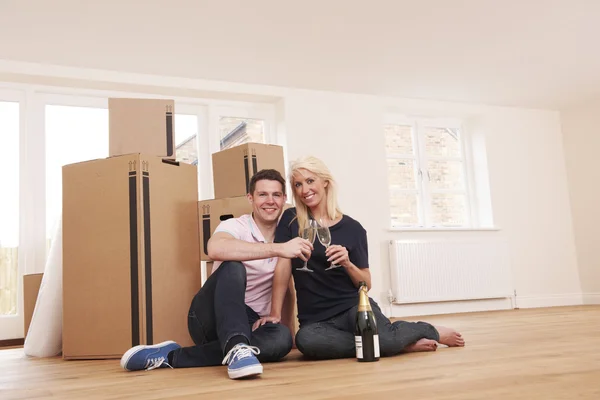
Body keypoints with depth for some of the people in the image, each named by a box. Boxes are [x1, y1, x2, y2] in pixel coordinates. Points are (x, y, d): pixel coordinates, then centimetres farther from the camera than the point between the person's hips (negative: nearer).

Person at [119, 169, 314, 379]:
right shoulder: (235, 226, -11)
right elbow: (215, 249, -36)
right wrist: (278, 249, -39)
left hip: (248, 323, 5)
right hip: (210, 317, -4)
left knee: (283, 337, -31)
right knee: (233, 267, -32)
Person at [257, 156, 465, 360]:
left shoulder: (352, 228, 1)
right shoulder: (291, 220, 4)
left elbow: (366, 284, 5)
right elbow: (283, 265, -2)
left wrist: (347, 263, -14)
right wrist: (275, 313, -9)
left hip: (353, 305, -1)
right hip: (315, 318, 1)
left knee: (383, 339, -33)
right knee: (306, 340, -35)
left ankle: (430, 331, 4)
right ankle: (400, 343, -18)